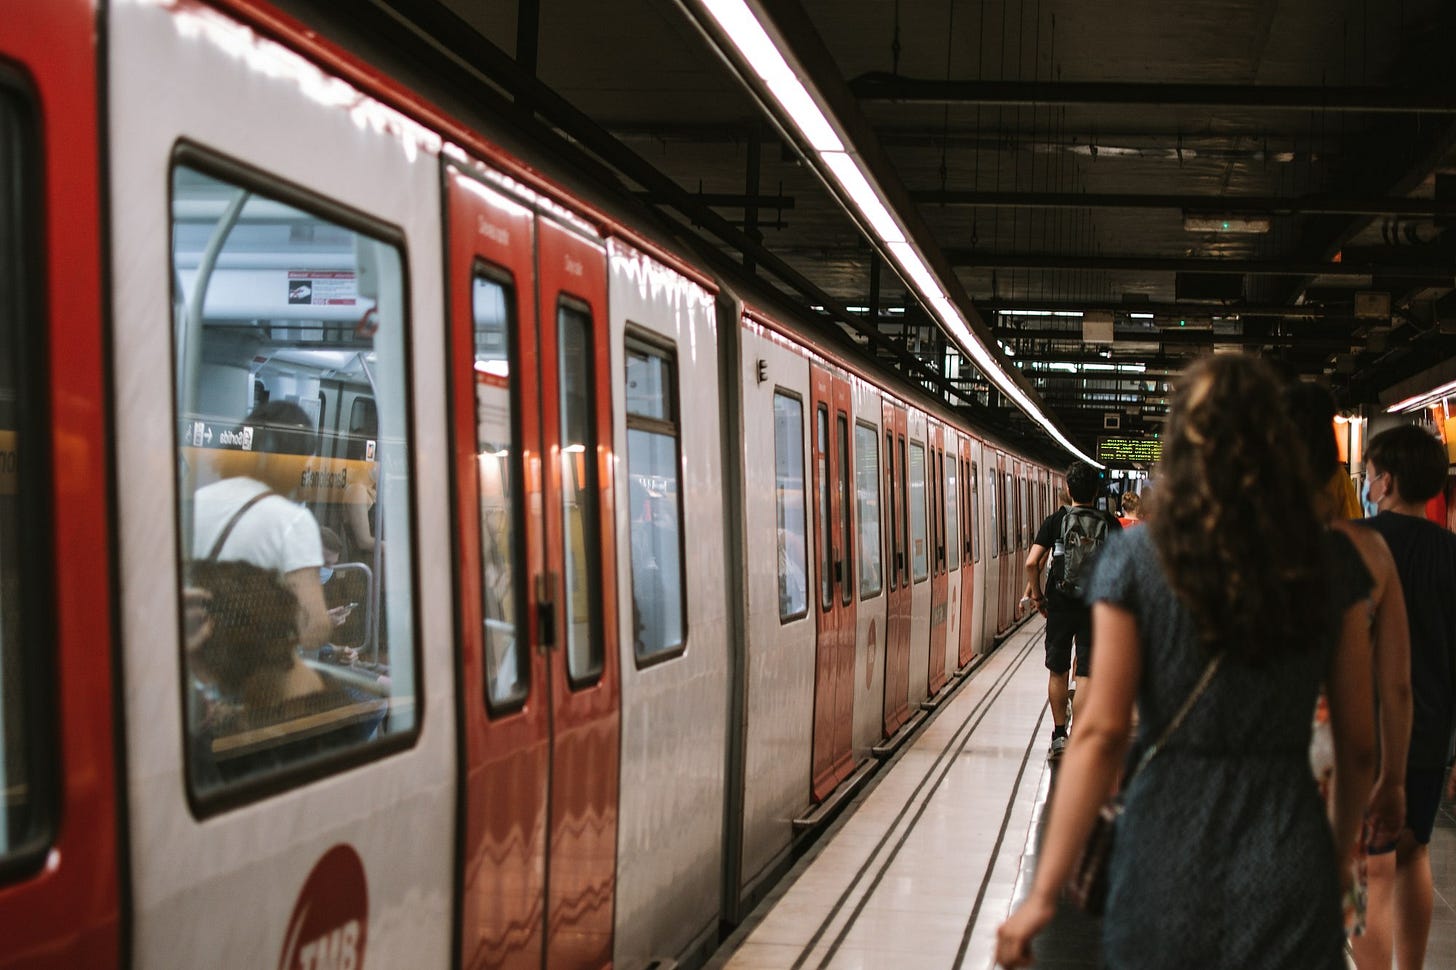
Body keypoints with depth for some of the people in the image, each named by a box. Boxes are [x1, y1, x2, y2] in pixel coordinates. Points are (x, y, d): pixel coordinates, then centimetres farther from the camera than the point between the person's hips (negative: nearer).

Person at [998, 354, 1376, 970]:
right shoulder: (1332, 563, -2)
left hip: (1168, 857, -1)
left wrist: (1044, 894, -9)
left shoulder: (1133, 559, -7)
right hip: (1288, 867, 1)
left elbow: (1102, 733, -12)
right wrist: (1340, 850, 20)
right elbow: (1359, 744, 2)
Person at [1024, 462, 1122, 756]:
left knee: (1058, 672, 14)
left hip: (1060, 606, 0)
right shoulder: (1110, 523, 0)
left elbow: (1032, 562, -10)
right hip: (1096, 607, 0)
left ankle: (1059, 735, 19)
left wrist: (1036, 594, 4)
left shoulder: (1056, 520, -2)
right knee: (1086, 674, 1)